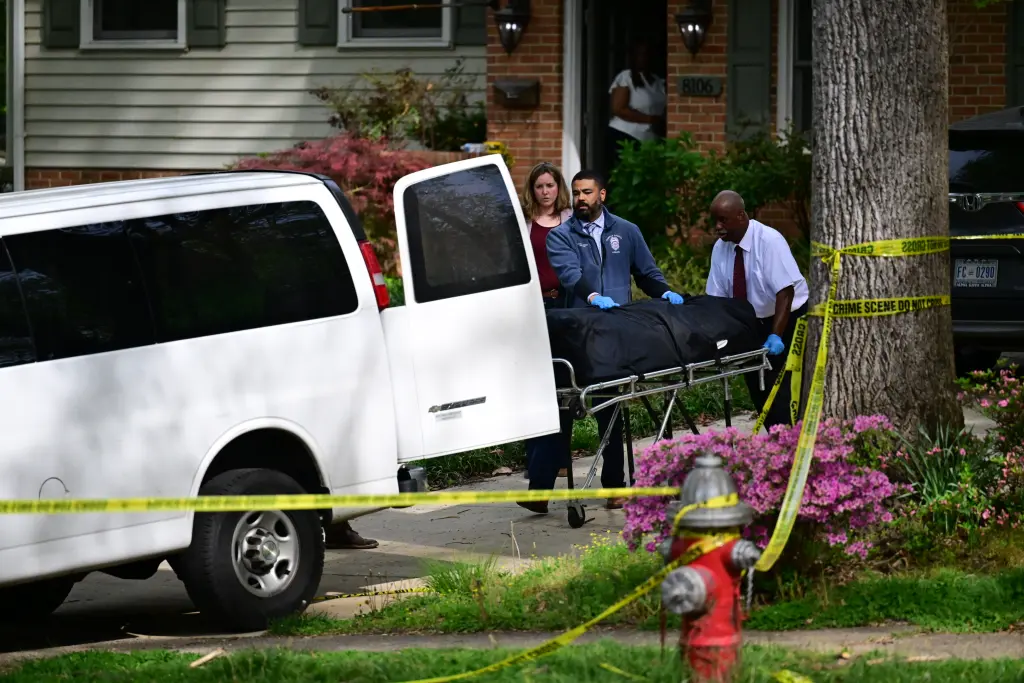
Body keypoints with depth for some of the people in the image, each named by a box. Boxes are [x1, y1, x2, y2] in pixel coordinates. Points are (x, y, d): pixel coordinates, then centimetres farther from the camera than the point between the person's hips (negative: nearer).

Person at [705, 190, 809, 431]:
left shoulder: (769, 240, -22)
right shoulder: (720, 248, -4)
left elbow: (786, 291, -28)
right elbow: (717, 298, -2)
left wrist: (776, 336, -35)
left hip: (787, 319, -6)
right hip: (752, 324, 6)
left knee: (780, 391, -14)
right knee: (758, 391, 5)